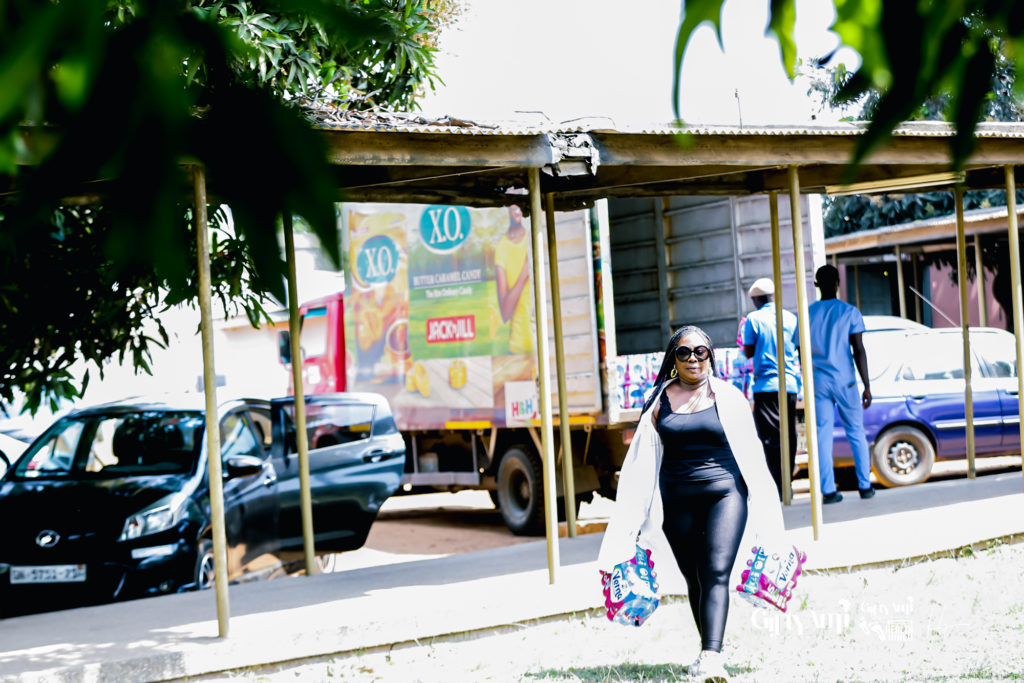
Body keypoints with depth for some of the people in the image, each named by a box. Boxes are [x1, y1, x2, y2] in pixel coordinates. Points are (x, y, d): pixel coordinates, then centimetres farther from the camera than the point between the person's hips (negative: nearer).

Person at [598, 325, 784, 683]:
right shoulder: (660, 401, 8)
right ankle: (711, 650, 24)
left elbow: (751, 453, 10)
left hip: (724, 493, -2)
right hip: (678, 501, 2)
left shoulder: (728, 396, 6)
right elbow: (644, 459, 12)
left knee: (717, 573, -16)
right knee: (694, 580, 9)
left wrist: (764, 510, 10)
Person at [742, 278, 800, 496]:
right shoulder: (790, 318, 7)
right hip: (790, 384, 4)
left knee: (770, 438, -4)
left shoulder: (754, 319, -4)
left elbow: (748, 352, -1)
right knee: (788, 436, 12)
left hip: (766, 385, -4)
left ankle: (778, 488, -11)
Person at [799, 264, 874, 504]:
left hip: (818, 382, 2)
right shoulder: (850, 312, -4)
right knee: (856, 432, 10)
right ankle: (865, 485, 11)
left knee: (823, 436, 2)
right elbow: (859, 351, -8)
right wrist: (867, 386, -5)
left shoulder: (807, 314, 3)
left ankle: (828, 490, -1)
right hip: (844, 380, -1)